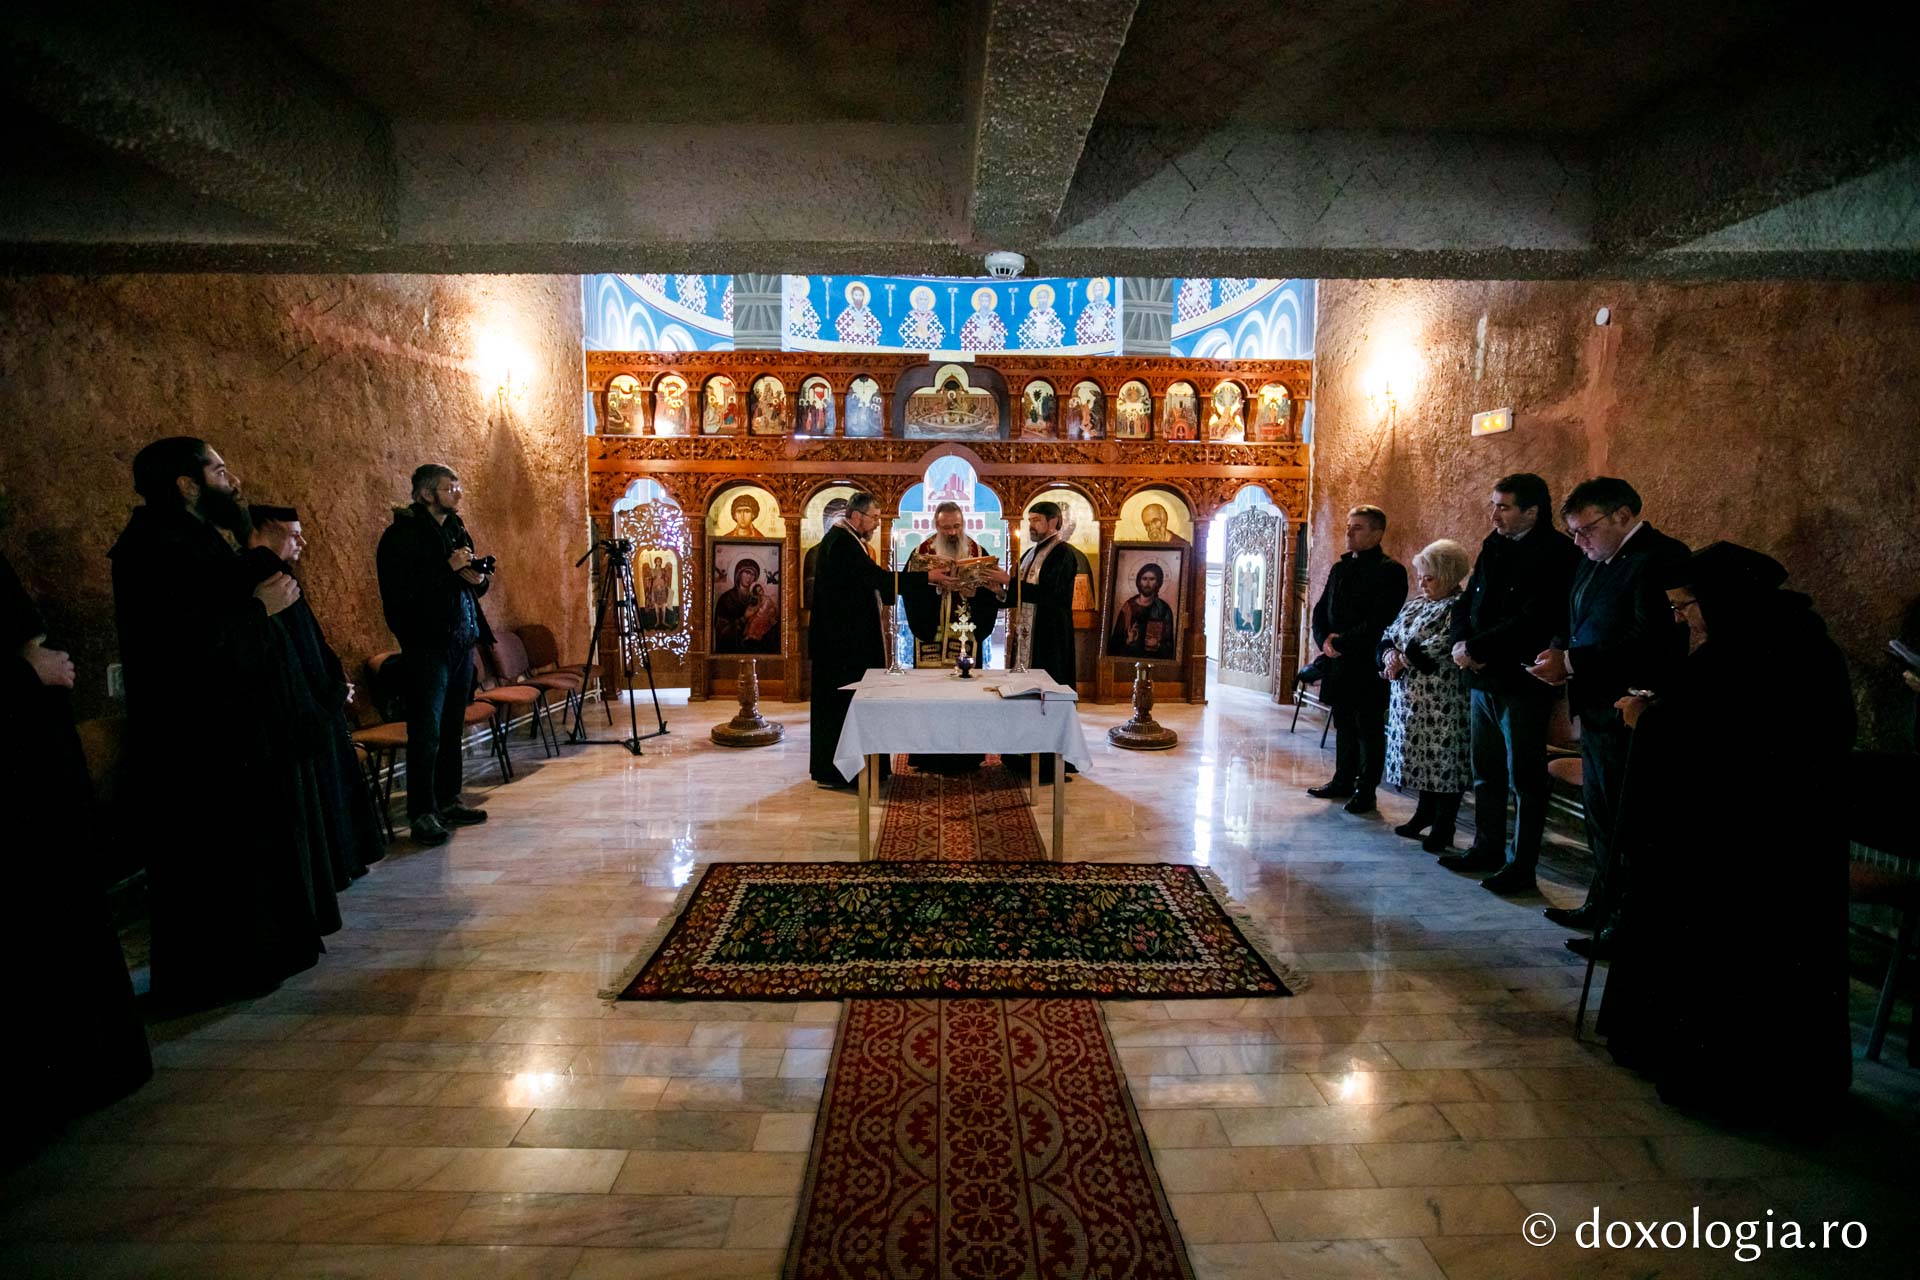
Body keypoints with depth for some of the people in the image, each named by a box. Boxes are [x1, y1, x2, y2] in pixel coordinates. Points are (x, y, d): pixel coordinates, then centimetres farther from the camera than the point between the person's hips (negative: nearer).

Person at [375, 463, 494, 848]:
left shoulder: (456, 530, 14)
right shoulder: (401, 536, -9)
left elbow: (475, 585, 23)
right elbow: (398, 593, -19)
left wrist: (478, 579, -1)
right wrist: (448, 568, -19)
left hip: (462, 643, 7)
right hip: (427, 646, -7)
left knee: (453, 729, 13)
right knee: (426, 733, -4)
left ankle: (448, 801, 23)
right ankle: (421, 813, 5)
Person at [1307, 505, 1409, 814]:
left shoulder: (1390, 571, -8)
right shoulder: (1339, 568, 15)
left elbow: (1379, 621, -16)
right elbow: (1320, 610, 15)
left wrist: (1341, 642, -15)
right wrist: (1324, 639, -3)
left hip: (1368, 662, -7)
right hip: (1337, 661, 7)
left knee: (1369, 728, 3)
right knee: (1344, 724, 15)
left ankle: (1366, 790, 11)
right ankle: (1343, 782, 25)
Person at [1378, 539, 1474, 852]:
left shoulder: (1460, 607, -10)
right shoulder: (1414, 604, 15)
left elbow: (1442, 646, -21)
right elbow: (1389, 635, 12)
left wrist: (1403, 659, -14)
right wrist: (1390, 655, -9)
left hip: (1442, 703, -7)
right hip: (1410, 699, 8)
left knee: (1443, 760, -1)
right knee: (1422, 756, 15)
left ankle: (1444, 827, 9)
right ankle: (1425, 814, 29)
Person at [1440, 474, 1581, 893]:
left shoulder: (1557, 553, -12)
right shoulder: (1494, 545, 11)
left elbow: (1532, 622, -21)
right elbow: (1468, 602, 14)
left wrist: (1476, 648, -16)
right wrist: (1462, 643, -5)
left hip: (1522, 682, -7)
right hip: (1484, 679, 8)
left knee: (1525, 778, 3)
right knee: (1486, 773, 16)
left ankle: (1521, 865, 12)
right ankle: (1488, 849, 29)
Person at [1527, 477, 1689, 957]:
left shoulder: (1661, 557, -15)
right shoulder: (1595, 563, 13)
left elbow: (1650, 639, -25)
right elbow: (1574, 625, 17)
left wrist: (1571, 662, -23)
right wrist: (1558, 653, -4)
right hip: (1597, 709, 9)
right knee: (1599, 812, 18)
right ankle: (1603, 904, 32)